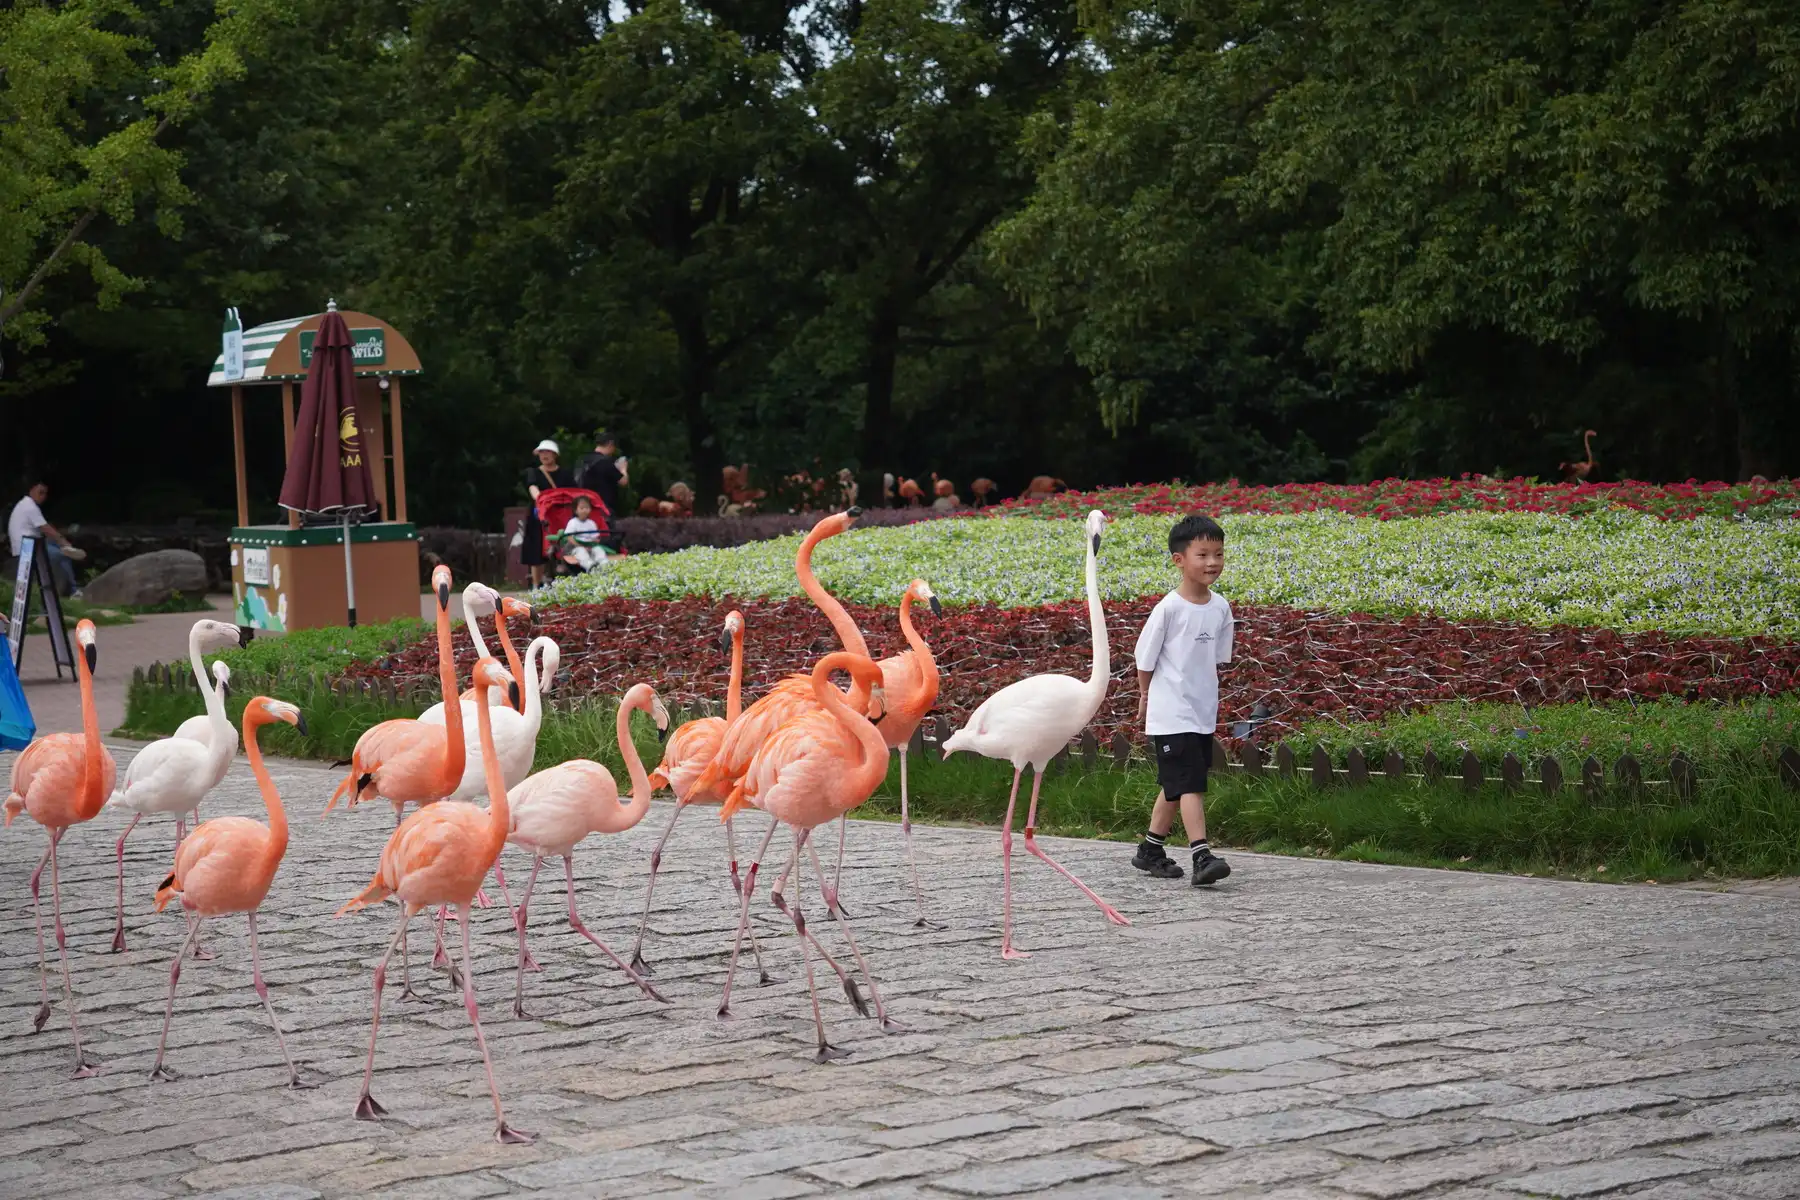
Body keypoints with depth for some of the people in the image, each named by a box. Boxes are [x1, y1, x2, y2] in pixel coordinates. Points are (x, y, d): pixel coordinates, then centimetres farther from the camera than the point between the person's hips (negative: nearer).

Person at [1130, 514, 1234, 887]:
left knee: (1176, 786, 15)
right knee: (1190, 785, -14)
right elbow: (1145, 658, -4)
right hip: (1171, 715, -7)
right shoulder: (1169, 608, -15)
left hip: (1204, 713, 7)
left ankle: (1150, 849, 27)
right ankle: (1202, 857, -18)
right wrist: (1146, 696, 7)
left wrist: (1202, 688, 12)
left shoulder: (1221, 608, 3)